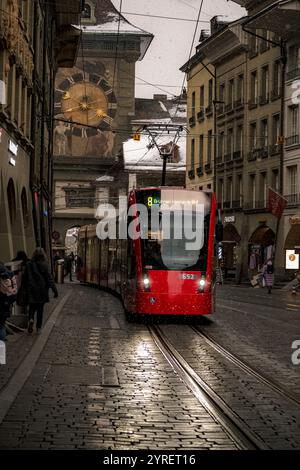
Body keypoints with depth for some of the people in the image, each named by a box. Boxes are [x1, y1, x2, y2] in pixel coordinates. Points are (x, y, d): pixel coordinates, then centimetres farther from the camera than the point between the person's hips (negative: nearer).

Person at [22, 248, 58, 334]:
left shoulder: (28, 265, -3)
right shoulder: (44, 265, -11)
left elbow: (24, 279, 5)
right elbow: (49, 279, -10)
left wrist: (25, 289, 18)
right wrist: (55, 291, -6)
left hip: (31, 291, 2)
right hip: (41, 291, -1)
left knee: (32, 307, 12)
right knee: (40, 309, 10)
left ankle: (31, 319, -17)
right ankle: (38, 328, 14)